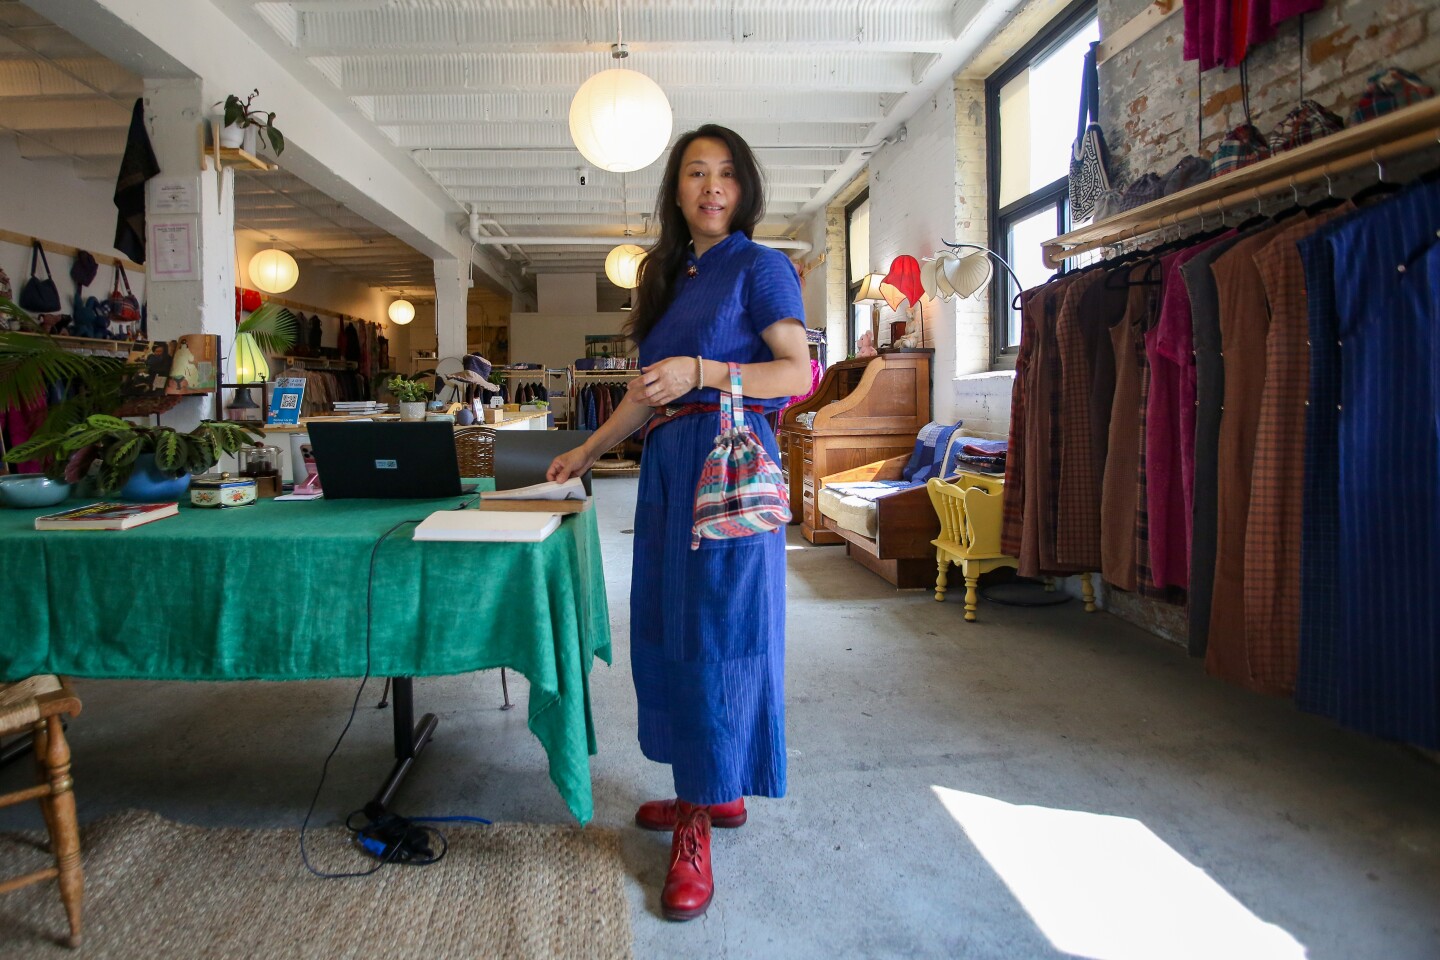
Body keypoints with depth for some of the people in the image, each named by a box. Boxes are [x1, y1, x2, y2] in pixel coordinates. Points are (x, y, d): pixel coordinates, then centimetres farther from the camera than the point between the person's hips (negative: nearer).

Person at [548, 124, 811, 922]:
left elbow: (798, 373, -10)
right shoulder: (670, 275, 19)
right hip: (668, 464, 8)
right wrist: (588, 450, 19)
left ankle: (697, 827, 5)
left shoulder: (759, 267, -1)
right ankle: (713, 791, 24)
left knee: (715, 632, -5)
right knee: (668, 630, 9)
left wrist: (701, 371, -21)